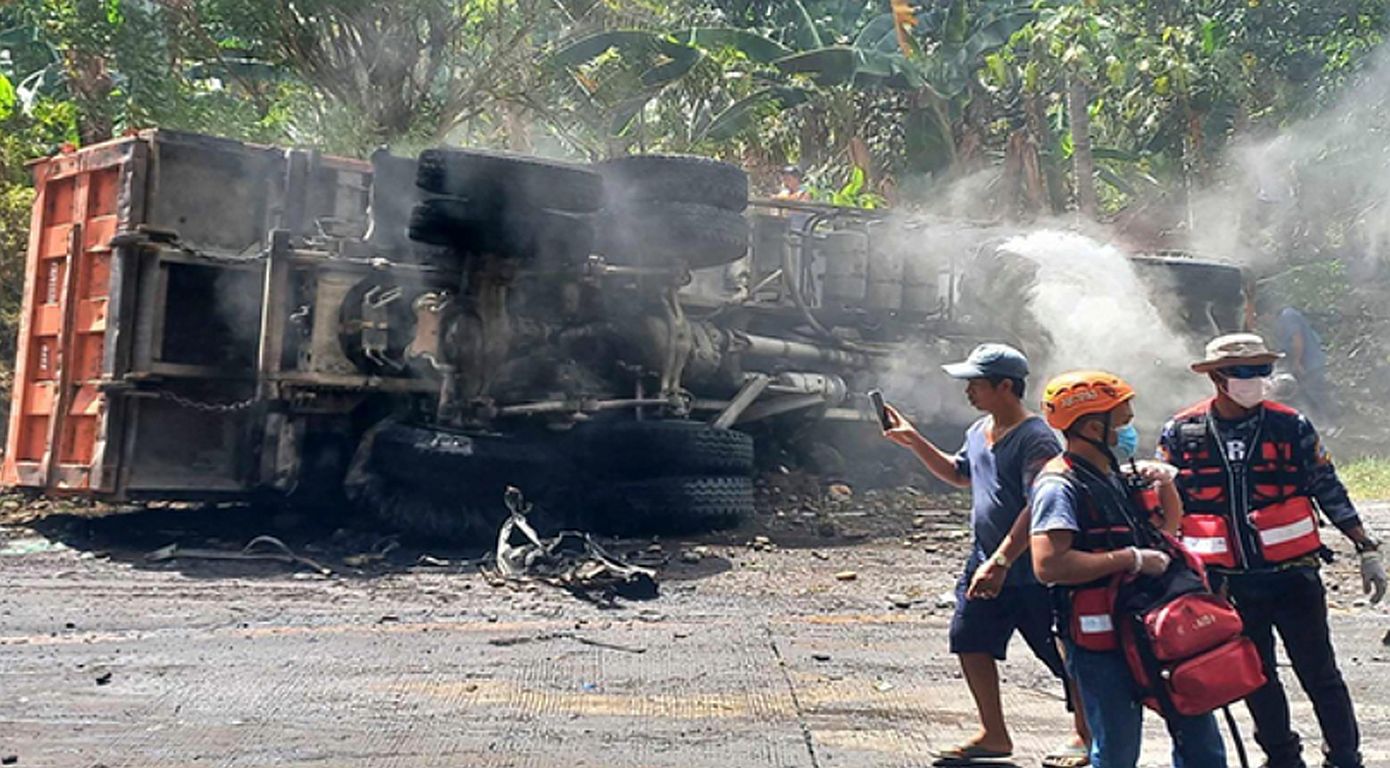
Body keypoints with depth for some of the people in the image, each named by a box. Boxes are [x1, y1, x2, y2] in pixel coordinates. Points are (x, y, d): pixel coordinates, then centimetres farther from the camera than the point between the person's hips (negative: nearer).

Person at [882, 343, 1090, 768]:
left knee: (1063, 654, 4)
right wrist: (915, 442, 18)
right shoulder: (978, 431, 9)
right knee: (972, 644, 10)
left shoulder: (1035, 438, -19)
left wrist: (1000, 562, -30)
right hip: (984, 564, 9)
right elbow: (960, 474, 28)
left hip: (1031, 572, -8)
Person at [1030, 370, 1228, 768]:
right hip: (1100, 642, -9)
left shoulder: (1116, 476, 13)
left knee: (1198, 733, 14)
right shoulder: (1061, 485, -15)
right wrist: (1132, 560, -22)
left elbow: (1168, 525, 29)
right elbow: (1048, 565, -28)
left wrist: (1166, 484, 8)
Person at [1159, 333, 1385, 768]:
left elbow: (1328, 490, 3)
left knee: (1319, 674, 4)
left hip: (1292, 573, -1)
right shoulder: (1182, 434, -3)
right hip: (1228, 581, 1)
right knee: (1254, 677, 13)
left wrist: (1366, 550, 2)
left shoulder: (1290, 426, -3)